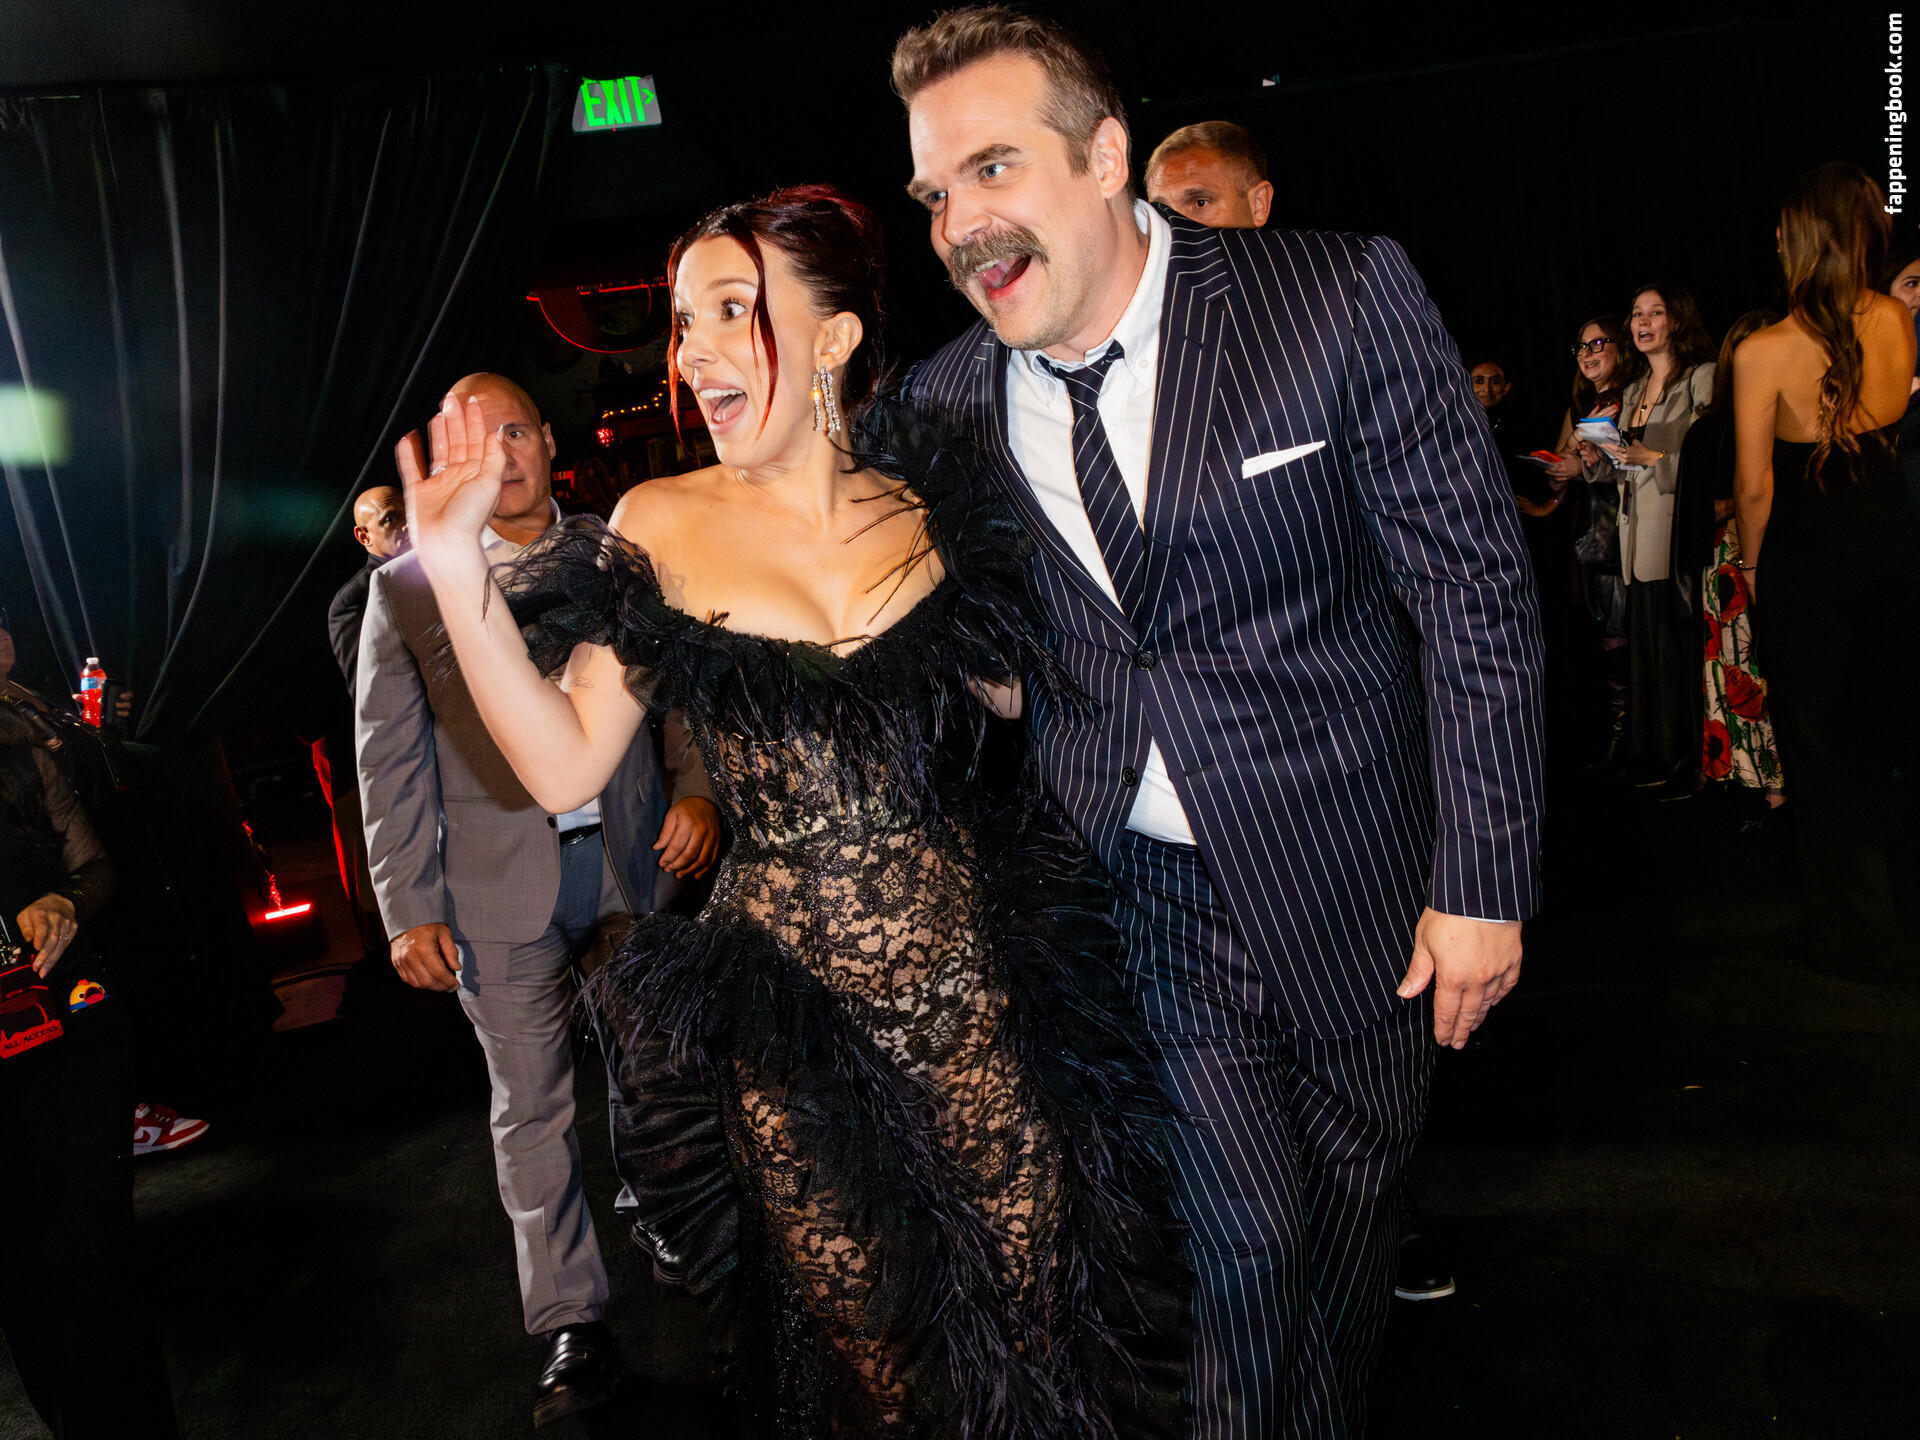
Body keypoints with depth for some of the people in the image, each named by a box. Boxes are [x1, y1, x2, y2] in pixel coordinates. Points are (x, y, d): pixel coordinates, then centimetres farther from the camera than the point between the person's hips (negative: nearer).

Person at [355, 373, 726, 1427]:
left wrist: (698, 783, -8)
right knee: (531, 1107, 6)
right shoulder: (405, 587, 1)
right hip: (499, 888, -1)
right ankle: (572, 1328, 20)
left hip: (634, 862, 2)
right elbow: (389, 762, 0)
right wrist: (409, 908, -5)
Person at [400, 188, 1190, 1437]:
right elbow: (564, 767, -6)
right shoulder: (659, 528, -2)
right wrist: (456, 566, -14)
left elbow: (1019, 700, 7)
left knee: (1043, 1316, 14)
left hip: (981, 991, 1)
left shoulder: (936, 513, 1)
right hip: (792, 1022, -1)